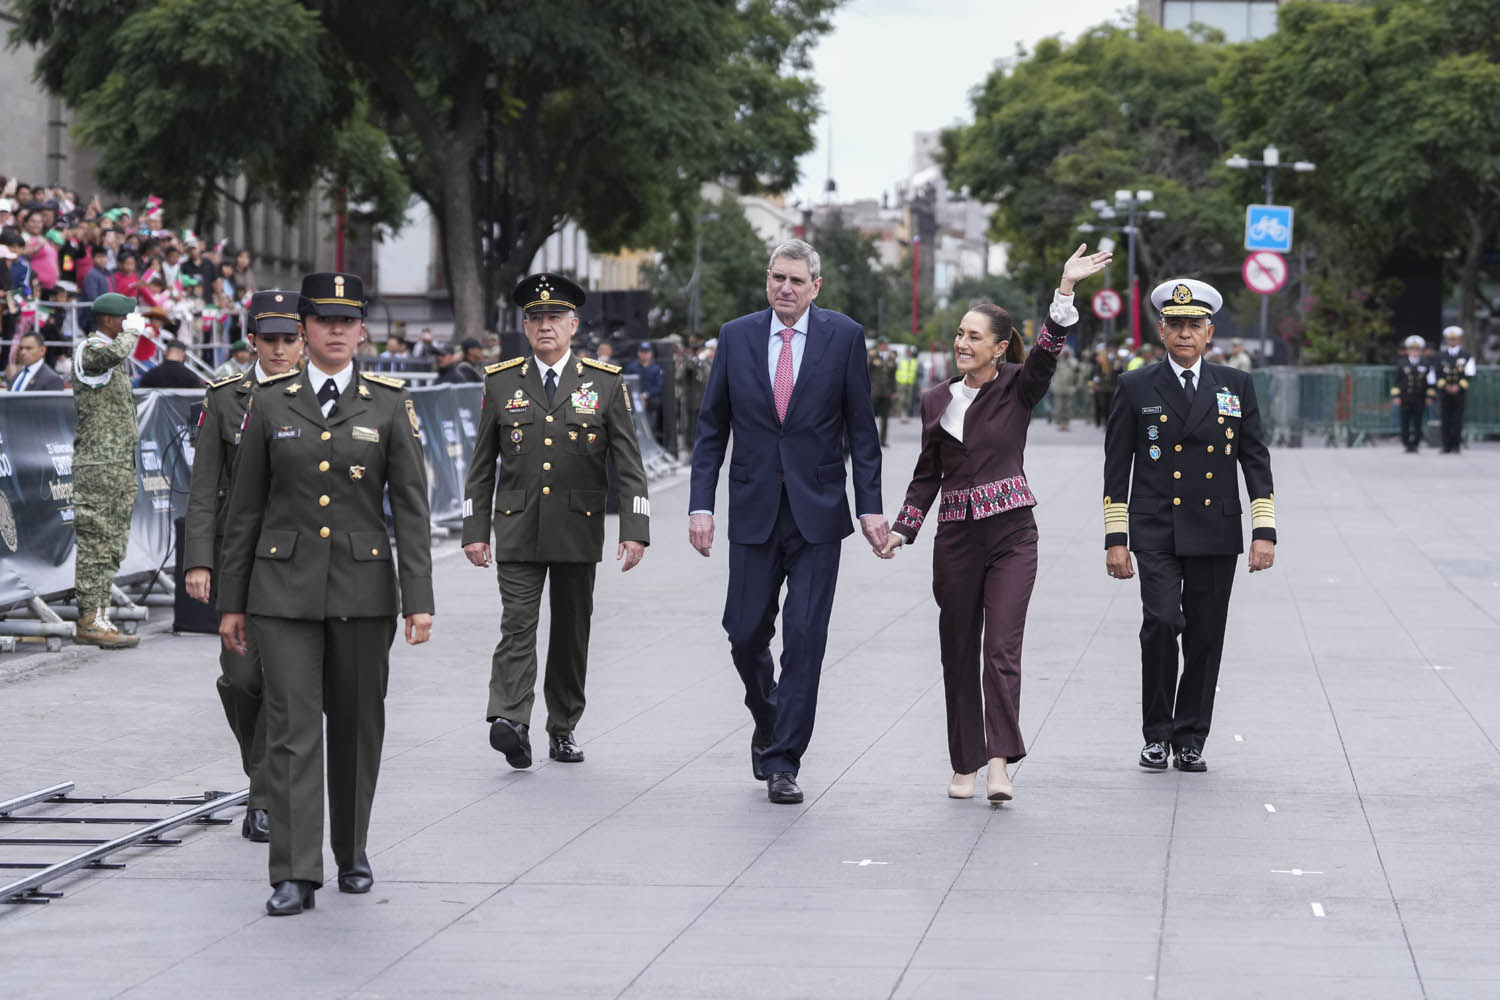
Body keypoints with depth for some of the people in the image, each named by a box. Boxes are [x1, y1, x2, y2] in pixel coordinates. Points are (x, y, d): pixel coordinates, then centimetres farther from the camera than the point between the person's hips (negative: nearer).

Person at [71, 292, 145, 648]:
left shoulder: (117, 359, 20)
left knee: (111, 548, 11)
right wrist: (132, 331, -16)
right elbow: (114, 352, -37)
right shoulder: (90, 352, -10)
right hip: (98, 464, -10)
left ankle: (100, 616, 15)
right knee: (95, 543, -9)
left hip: (120, 466, 10)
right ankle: (89, 622, -8)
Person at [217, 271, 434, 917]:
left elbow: (411, 509, -1)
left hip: (364, 587, 0)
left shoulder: (390, 404, 2)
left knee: (357, 725, 9)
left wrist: (419, 600, -9)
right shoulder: (271, 404, 4)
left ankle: (352, 854, 26)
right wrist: (231, 602, 5)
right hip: (285, 587, 0)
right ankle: (296, 874, -7)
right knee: (292, 727, -6)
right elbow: (244, 510, 7)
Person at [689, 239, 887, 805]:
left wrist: (870, 507, -4)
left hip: (817, 510, -2)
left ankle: (783, 763, -1)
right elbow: (712, 428, 6)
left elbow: (861, 429, 2)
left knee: (805, 638, -6)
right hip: (754, 512, 2)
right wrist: (701, 504, -1)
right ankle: (768, 721, 34)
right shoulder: (736, 337, 4)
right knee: (746, 633, 6)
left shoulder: (843, 337, -1)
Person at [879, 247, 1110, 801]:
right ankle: (966, 765, 14)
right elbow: (927, 474, 15)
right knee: (959, 652, 6)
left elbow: (1048, 350, -19)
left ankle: (1000, 763, -18)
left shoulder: (1018, 389, -1)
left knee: (1002, 648, -12)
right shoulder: (936, 401, 9)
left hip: (1011, 532, -3)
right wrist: (902, 529, 4)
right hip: (956, 536, 4)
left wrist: (1065, 289, -32)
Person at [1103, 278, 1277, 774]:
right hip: (1157, 535, -2)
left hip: (1215, 534, 2)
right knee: (1162, 622, -17)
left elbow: (1256, 462, 7)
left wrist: (1264, 532, -1)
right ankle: (1156, 733, -2)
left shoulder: (1237, 385, 8)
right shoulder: (1136, 388, 4)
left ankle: (1189, 740, 14)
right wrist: (1115, 538, -2)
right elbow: (1117, 468, 4)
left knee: (1205, 638, 3)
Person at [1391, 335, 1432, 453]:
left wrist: (1429, 396, 4)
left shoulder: (1426, 365, 5)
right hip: (1405, 399, 0)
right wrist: (1396, 396, -2)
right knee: (1405, 423, 0)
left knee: (1418, 424, 0)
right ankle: (1407, 444, 6)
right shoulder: (1401, 364, 4)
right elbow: (1397, 381, 4)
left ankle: (1415, 444, 6)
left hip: (1420, 400, 0)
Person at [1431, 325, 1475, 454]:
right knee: (1445, 421, -2)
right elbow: (1435, 374, 4)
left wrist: (1459, 386, -16)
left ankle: (1456, 446, 2)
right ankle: (1446, 446, 1)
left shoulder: (1467, 356, 5)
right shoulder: (1440, 356, 8)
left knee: (1457, 421, -3)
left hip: (1460, 393, -1)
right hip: (1444, 394, 1)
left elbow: (1469, 374, -4)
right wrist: (1445, 386, -9)